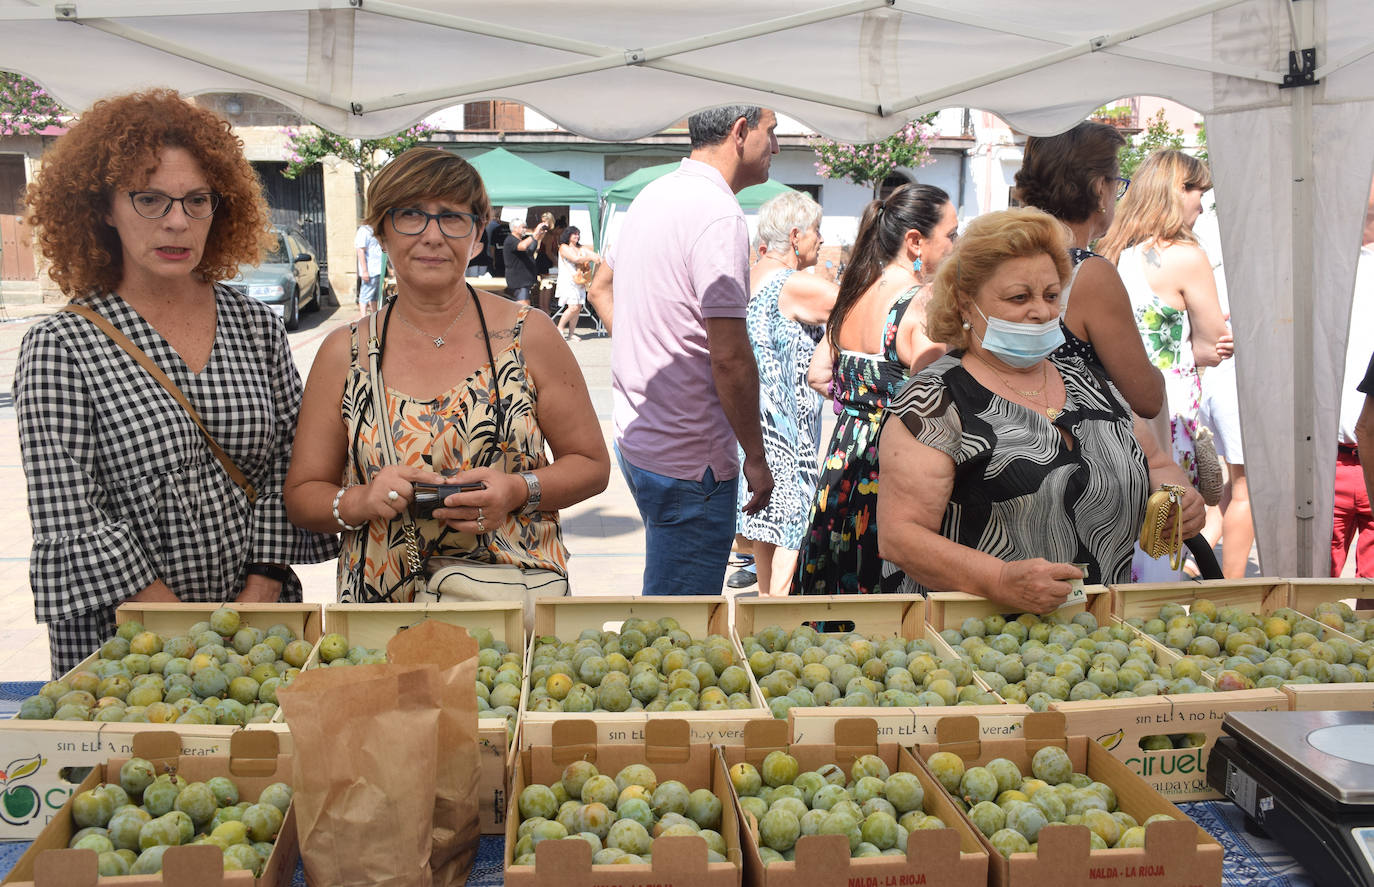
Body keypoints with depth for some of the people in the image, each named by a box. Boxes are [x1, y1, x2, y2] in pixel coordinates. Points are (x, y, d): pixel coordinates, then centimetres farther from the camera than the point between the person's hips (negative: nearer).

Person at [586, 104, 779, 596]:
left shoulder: (653, 195, 10)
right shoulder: (718, 214, -19)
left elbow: (600, 289, 23)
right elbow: (730, 356, -22)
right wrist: (756, 457, -13)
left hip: (636, 439, 10)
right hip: (689, 459, -10)